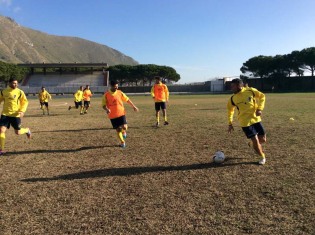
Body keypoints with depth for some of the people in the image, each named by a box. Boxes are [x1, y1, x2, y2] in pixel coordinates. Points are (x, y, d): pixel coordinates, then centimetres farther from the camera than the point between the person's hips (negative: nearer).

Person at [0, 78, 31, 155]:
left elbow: (25, 102, -1)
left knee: (18, 132, 4)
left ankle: (27, 130, 40)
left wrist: (22, 111, -15)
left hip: (15, 115, -2)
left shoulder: (20, 92, -5)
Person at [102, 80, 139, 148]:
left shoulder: (120, 92, 2)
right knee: (118, 129, 3)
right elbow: (103, 104, -1)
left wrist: (134, 106, 10)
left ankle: (124, 132, 22)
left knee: (124, 127, -15)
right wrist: (107, 109, -23)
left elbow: (127, 99, 11)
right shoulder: (106, 95, -4)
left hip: (121, 113, 1)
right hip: (113, 115, -1)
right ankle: (122, 142, 24)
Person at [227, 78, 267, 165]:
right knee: (255, 140, -5)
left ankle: (252, 143, 40)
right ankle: (262, 157, 19)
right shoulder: (232, 99, -4)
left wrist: (260, 109, -7)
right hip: (245, 122, -2)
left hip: (256, 119, 2)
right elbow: (230, 110, 11)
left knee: (263, 139, 6)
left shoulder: (250, 91, -6)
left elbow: (262, 96, 5)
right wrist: (230, 123, 8)